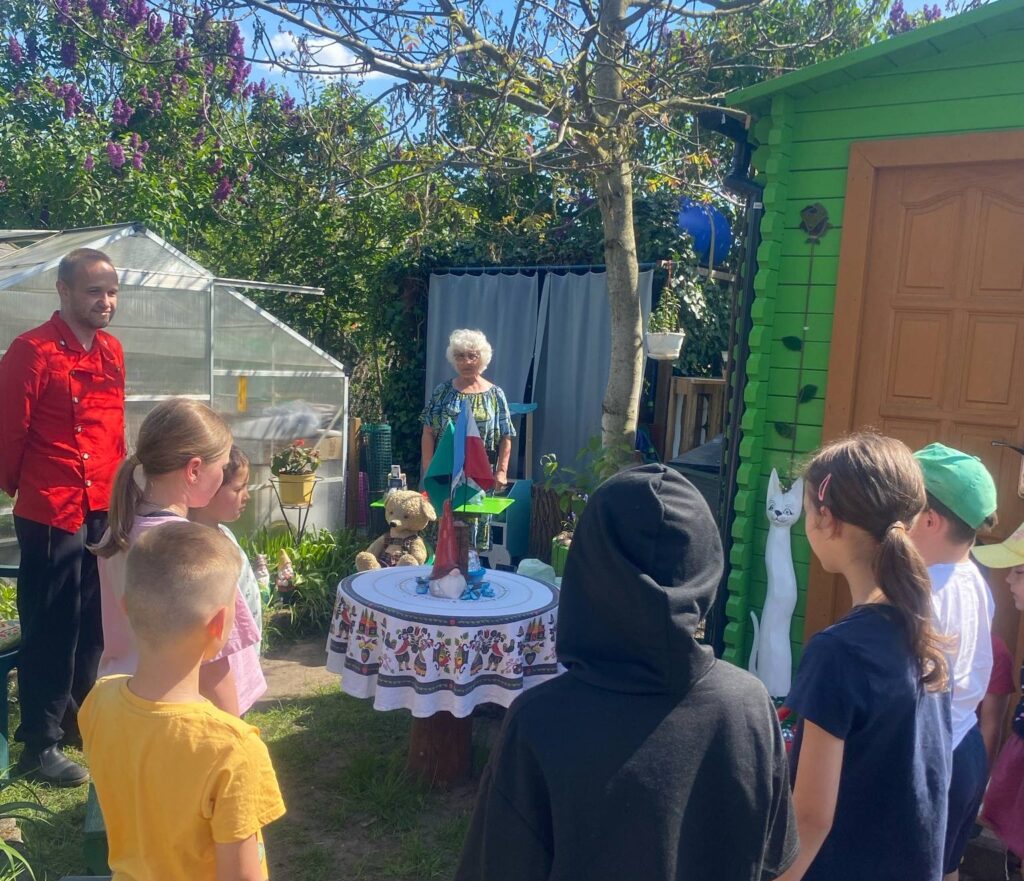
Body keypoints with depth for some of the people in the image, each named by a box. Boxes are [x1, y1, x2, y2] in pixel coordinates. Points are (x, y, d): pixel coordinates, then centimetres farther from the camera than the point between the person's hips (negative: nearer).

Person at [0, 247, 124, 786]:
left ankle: (79, 719, 34)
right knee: (50, 630, 4)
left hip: (103, 510, 7)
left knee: (94, 624, 16)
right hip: (51, 512, -6)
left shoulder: (111, 352, 9)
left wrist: (115, 488, 14)